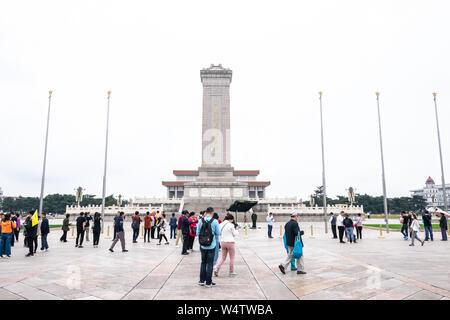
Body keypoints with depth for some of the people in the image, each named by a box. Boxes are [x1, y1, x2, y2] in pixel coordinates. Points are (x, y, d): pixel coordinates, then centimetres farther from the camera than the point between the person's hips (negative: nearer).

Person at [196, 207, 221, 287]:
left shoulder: (201, 220, -3)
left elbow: (198, 233, 2)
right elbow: (218, 233, -2)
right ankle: (208, 282, 12)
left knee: (203, 262, 18)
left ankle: (202, 280, 22)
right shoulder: (215, 221, -10)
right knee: (210, 263, 6)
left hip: (203, 245, 3)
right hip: (211, 245, -3)